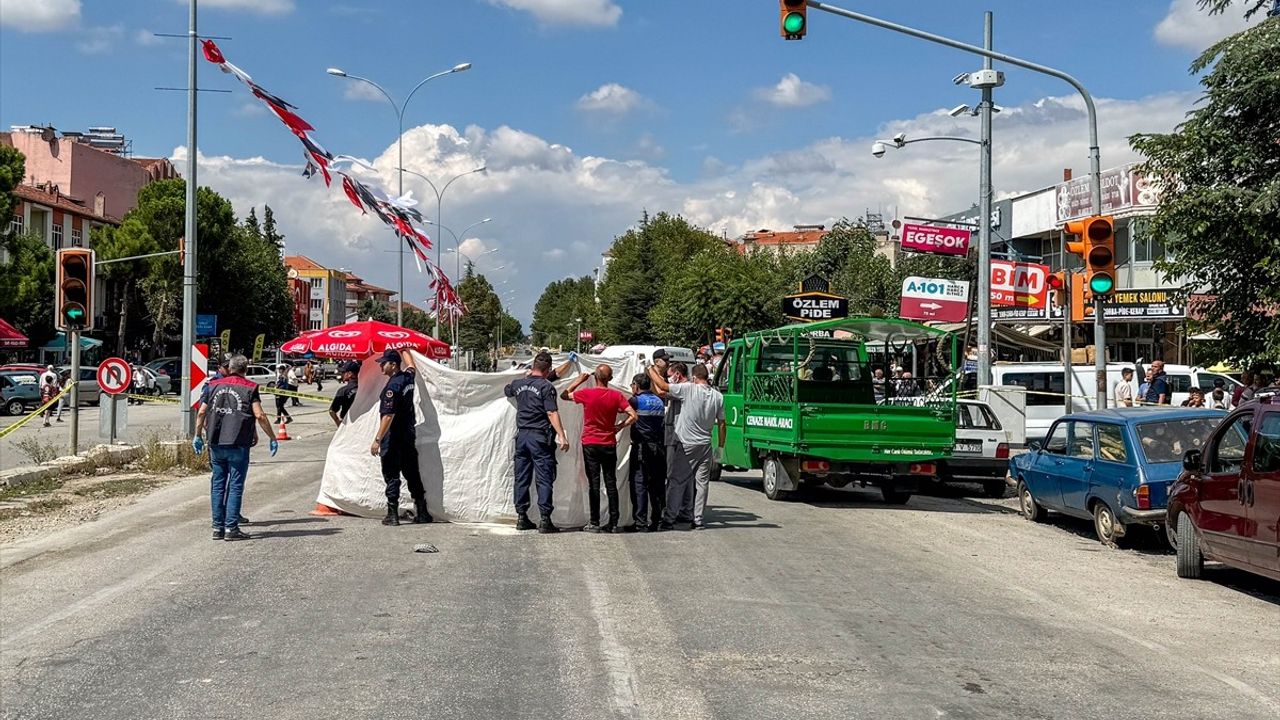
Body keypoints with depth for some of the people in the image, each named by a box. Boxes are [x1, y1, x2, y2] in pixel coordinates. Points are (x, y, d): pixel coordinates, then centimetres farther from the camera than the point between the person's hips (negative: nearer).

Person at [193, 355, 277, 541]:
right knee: (235, 485, 1)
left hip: (216, 444, 4)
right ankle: (231, 528, -2)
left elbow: (201, 412, 10)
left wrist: (198, 436, 22)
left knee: (218, 484, 11)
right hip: (238, 445, -4)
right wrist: (272, 438, -2)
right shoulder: (249, 388, -3)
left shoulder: (214, 385, 9)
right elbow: (260, 416, -10)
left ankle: (218, 527, 13)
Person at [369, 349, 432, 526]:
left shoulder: (392, 386, -19)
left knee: (391, 475, -1)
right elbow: (410, 364, 29)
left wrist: (377, 440, -22)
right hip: (409, 435, 8)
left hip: (393, 438, -8)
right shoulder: (408, 378, 4)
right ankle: (422, 512, 15)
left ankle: (392, 514, 0)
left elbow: (388, 416, -23)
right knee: (412, 474, 12)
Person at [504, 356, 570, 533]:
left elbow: (507, 389, 32)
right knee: (545, 478, -2)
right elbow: (552, 413, -17)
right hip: (540, 436, -6)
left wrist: (525, 376, 37)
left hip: (522, 435, 6)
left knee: (521, 478, 11)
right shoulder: (546, 386, -10)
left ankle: (521, 517, 14)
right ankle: (545, 520, -5)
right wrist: (562, 436, -19)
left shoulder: (518, 384, 8)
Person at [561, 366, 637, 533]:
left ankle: (594, 523, 2)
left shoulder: (586, 393, -8)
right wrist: (619, 427, 3)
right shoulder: (616, 396, -4)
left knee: (593, 483, 2)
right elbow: (633, 416, -10)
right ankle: (614, 523, 7)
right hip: (609, 445, 1)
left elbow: (564, 395, 7)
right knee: (611, 483, 6)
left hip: (590, 444, -1)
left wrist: (579, 380, 12)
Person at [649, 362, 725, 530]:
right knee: (702, 482, 8)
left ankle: (669, 519, 4)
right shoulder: (718, 396, 2)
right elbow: (721, 423, 6)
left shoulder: (689, 389, -13)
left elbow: (662, 386, -11)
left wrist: (650, 370, 3)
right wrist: (721, 445, 17)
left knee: (676, 481, 2)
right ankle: (698, 520, 8)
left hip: (686, 445, -4)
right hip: (705, 445, 4)